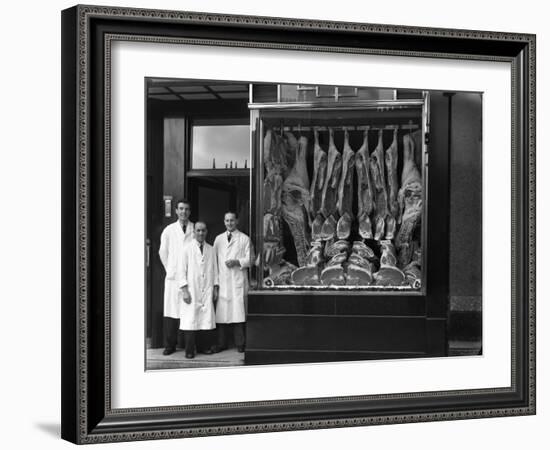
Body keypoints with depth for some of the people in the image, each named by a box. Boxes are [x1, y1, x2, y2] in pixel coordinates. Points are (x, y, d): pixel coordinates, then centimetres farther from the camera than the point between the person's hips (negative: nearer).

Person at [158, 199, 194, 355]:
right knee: (171, 312, -1)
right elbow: (162, 252, 16)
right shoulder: (169, 230, 9)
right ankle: (169, 345, 5)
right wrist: (170, 269, 13)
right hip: (173, 276, 1)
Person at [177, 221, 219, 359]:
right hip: (191, 291, -3)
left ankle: (202, 346, 12)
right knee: (190, 320, -6)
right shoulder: (187, 249, 0)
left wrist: (215, 288, 10)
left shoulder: (211, 250, 10)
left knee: (206, 319, 0)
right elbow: (182, 271, -1)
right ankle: (189, 350, -1)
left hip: (207, 291, 3)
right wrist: (184, 290, -8)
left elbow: (214, 270, 15)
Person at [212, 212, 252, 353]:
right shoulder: (218, 239, 15)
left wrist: (237, 262, -14)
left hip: (238, 280, -2)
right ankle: (221, 343, 6)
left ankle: (240, 343, 1)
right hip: (222, 280, 2)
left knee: (238, 311, -5)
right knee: (222, 312, -1)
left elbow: (249, 259, 2)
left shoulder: (245, 239, 7)